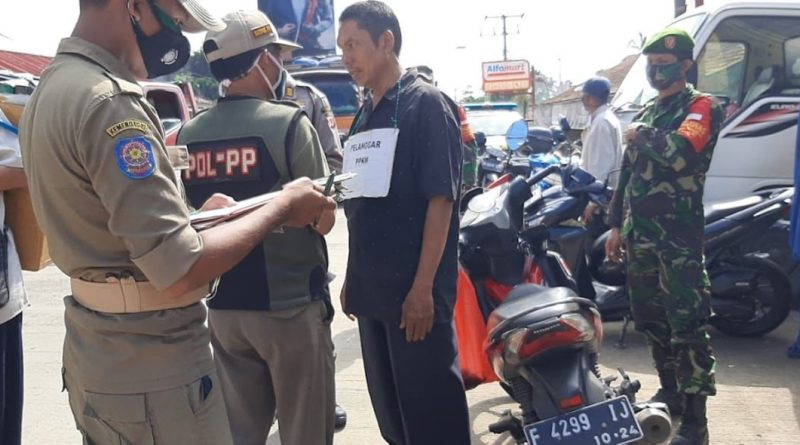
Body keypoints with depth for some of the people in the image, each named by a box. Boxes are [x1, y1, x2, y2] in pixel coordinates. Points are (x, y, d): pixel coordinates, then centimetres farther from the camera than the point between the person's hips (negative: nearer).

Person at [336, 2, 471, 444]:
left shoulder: (426, 104, -8)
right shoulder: (364, 115, 14)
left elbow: (440, 200, -14)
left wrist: (423, 287, -19)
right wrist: (352, 278, 16)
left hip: (414, 290, -7)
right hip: (372, 288, 7)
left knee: (431, 406, 3)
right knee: (388, 405, 16)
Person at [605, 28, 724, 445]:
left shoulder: (701, 106, -4)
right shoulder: (645, 113, 19)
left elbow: (682, 152, -26)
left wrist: (642, 135, -10)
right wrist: (616, 224, 18)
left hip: (678, 237, -8)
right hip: (639, 235, 8)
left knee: (687, 326, -8)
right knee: (650, 318, 15)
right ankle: (670, 391, 31)